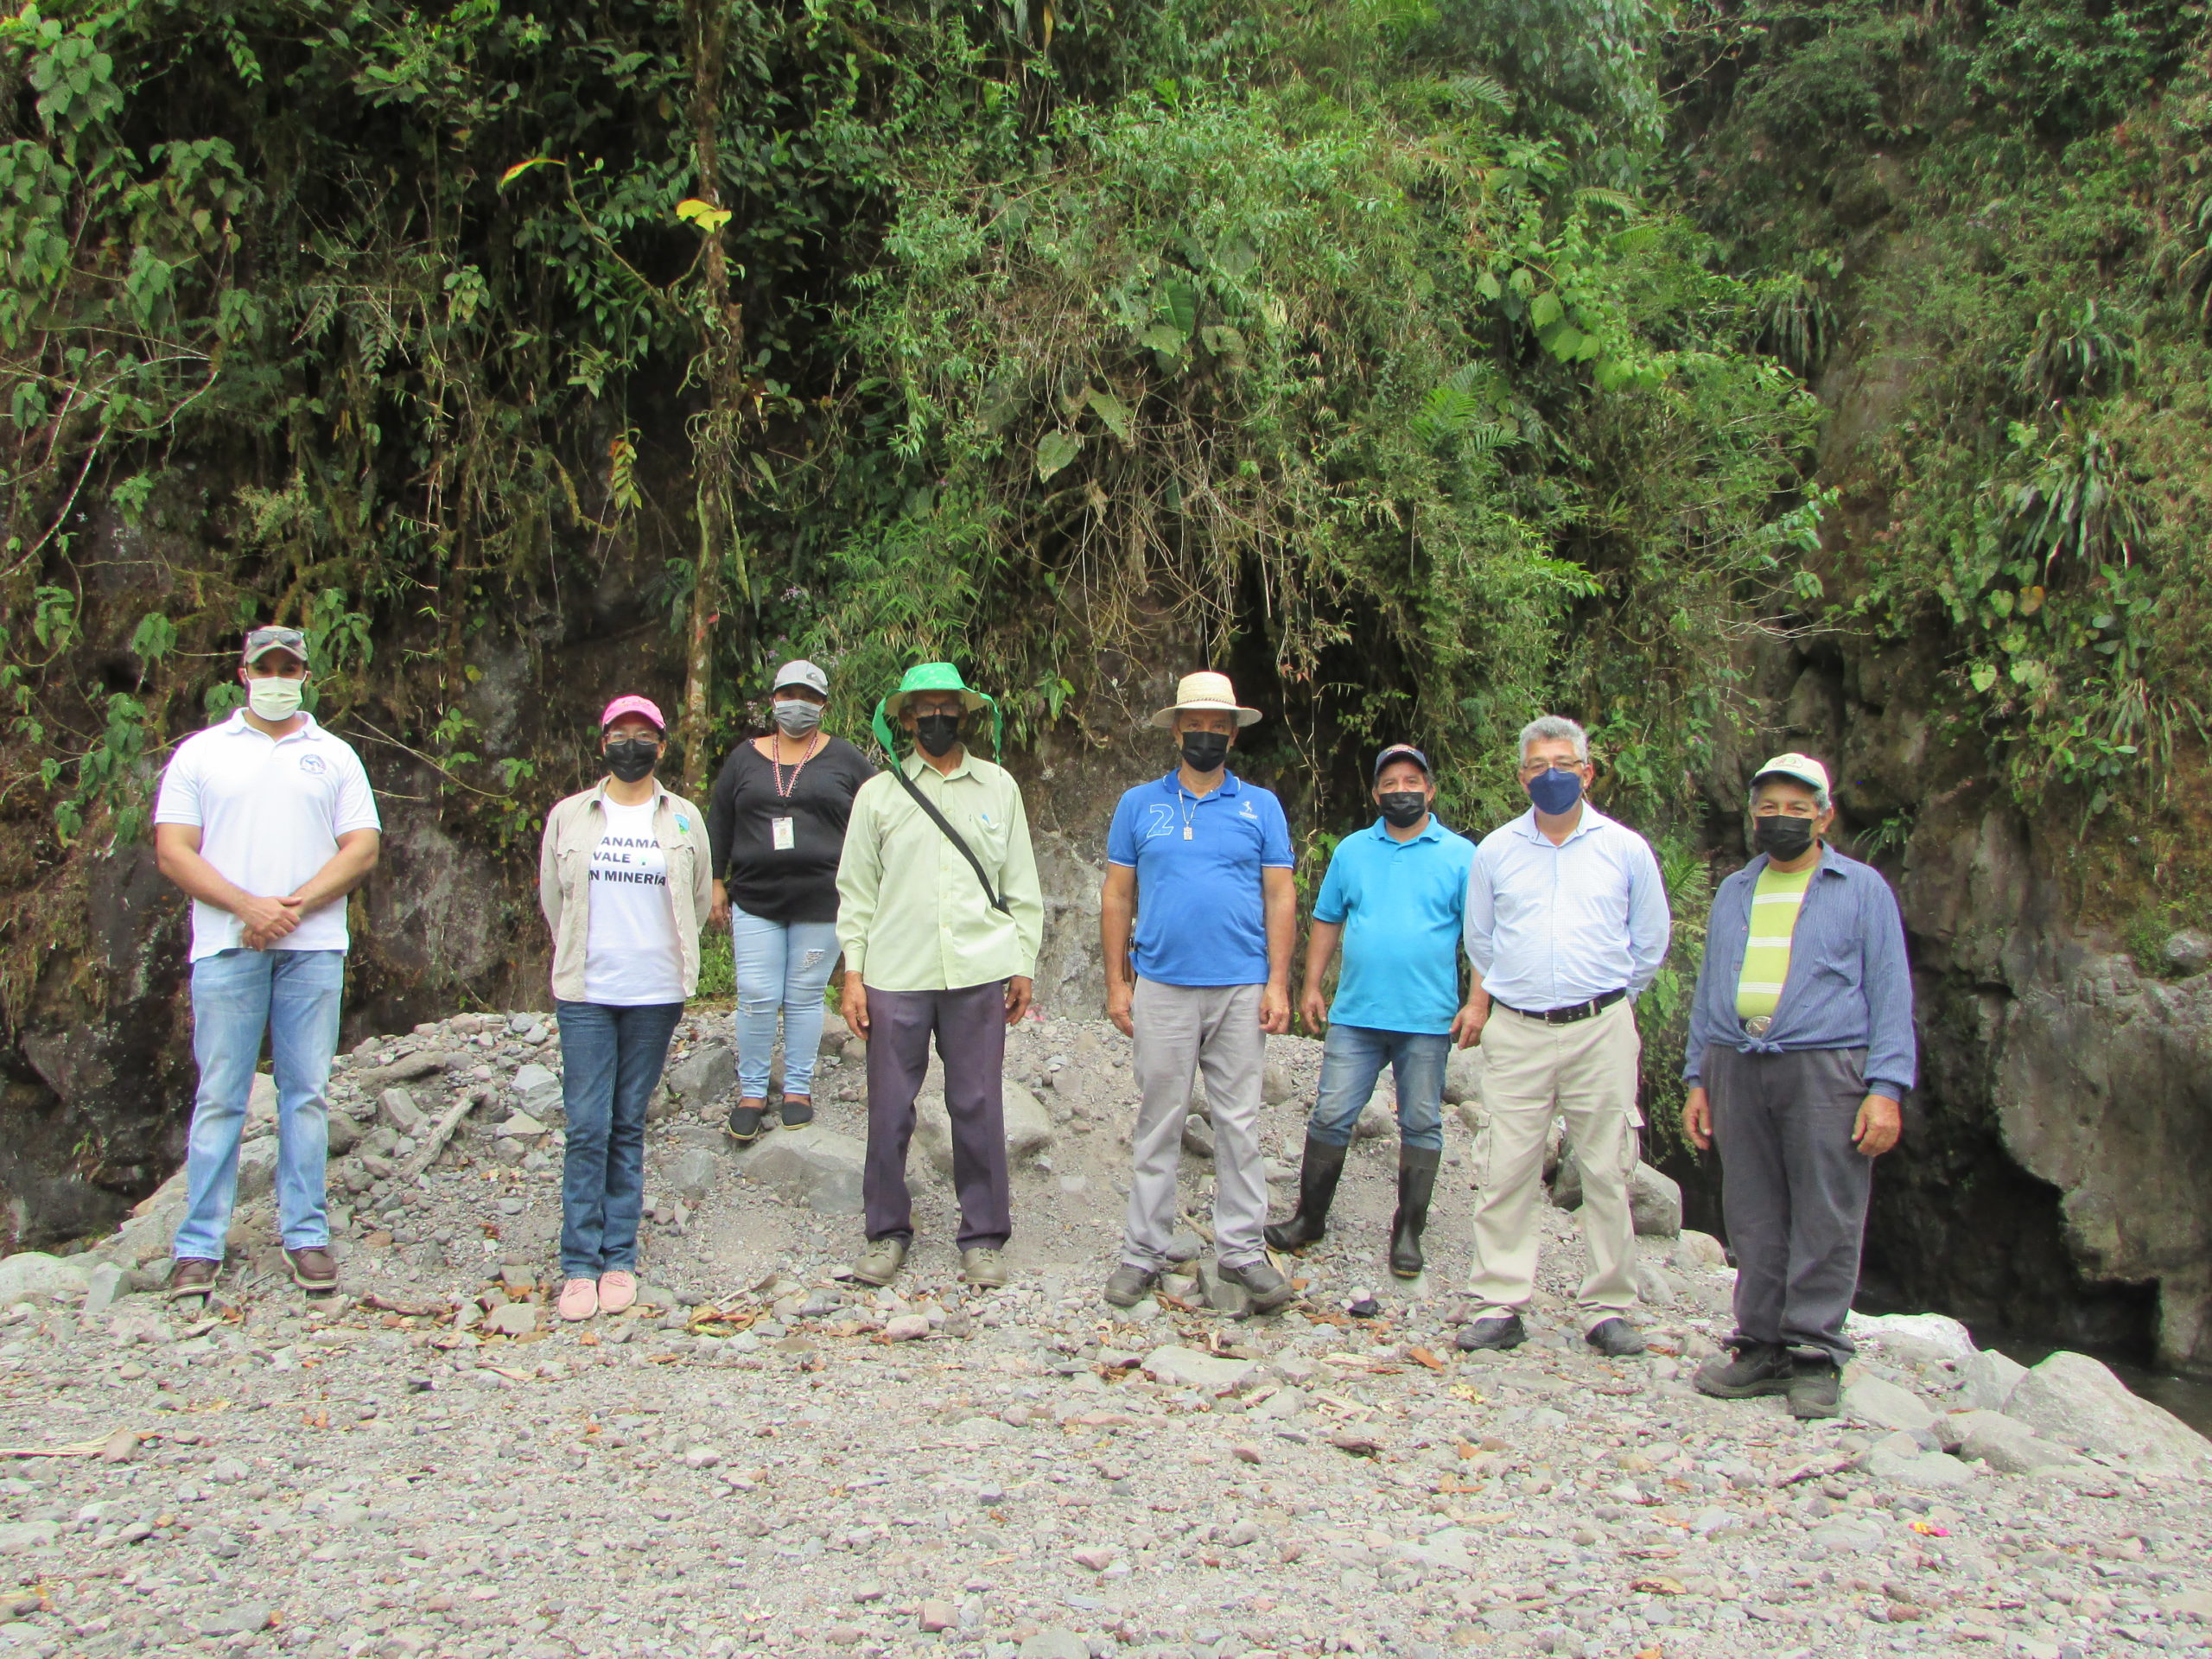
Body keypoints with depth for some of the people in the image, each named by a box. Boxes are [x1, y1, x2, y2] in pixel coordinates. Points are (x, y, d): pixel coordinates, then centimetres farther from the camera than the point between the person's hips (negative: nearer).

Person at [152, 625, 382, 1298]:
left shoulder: (334, 756, 13)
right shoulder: (200, 753, 10)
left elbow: (362, 847, 5)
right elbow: (173, 850, 2)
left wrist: (295, 904, -9)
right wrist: (248, 907, -11)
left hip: (314, 946, 1)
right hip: (226, 946, -1)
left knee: (307, 1092, 3)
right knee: (219, 1097, 0)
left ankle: (306, 1236, 9)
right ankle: (199, 1246, 6)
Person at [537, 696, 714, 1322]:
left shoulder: (683, 820, 6)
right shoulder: (568, 816, 6)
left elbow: (700, 901, 15)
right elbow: (551, 899, 15)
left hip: (655, 994, 1)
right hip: (585, 993, 0)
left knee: (629, 1127, 5)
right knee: (587, 1128, -5)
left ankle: (619, 1260, 11)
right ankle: (579, 1266, 1)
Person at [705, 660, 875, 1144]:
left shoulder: (845, 759, 6)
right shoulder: (745, 758, 12)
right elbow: (719, 823, 14)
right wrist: (717, 883, 8)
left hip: (822, 902, -1)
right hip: (755, 900, 2)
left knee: (805, 997, 4)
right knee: (757, 998, -2)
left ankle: (798, 1089, 16)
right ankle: (752, 1091, 10)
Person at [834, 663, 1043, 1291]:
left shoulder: (998, 787, 11)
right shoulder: (878, 793, 8)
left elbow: (1021, 883, 12)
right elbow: (856, 889, 8)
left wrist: (1023, 964, 6)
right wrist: (852, 972, 1)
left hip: (978, 975, 0)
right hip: (895, 975, 0)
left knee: (978, 1108, 3)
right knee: (889, 1110, 4)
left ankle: (983, 1238, 15)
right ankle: (888, 1232, 20)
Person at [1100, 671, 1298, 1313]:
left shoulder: (1261, 806, 8)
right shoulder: (1139, 804, 8)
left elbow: (1280, 897, 5)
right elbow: (1117, 897, 7)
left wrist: (1278, 984, -3)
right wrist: (1117, 983, 1)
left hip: (1240, 991, 0)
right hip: (1162, 988, 0)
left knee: (1239, 1123, 4)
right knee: (1158, 1124, 5)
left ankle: (1242, 1249, 13)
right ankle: (1143, 1253, 12)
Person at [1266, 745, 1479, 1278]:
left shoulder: (1460, 855, 1)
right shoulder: (1352, 850, 9)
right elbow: (1326, 921, 14)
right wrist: (1311, 986, 7)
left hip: (1426, 1019, -2)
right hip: (1355, 1014, 2)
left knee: (1421, 1126, 6)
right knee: (1331, 1116, 3)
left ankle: (1408, 1233, 17)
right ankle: (1309, 1217, 16)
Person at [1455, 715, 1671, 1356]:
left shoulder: (1625, 849, 6)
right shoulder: (1495, 851, 10)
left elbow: (1649, 942, 16)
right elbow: (1480, 940, 23)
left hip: (1601, 1031, -1)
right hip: (1516, 1032, 1)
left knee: (1607, 1172, 0)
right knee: (1504, 1171, -3)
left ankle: (1608, 1308, 8)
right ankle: (1499, 1304, 2)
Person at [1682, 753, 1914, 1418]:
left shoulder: (1862, 889, 7)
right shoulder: (1733, 893, 20)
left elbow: (1890, 992, 1)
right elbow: (1709, 990, 22)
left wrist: (1887, 1088, -8)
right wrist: (1697, 1078, 14)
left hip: (1825, 1069, -4)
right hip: (1737, 1069, 4)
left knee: (1825, 1221, -3)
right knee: (1753, 1219, 5)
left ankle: (1815, 1355, 5)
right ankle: (1762, 1346, 14)